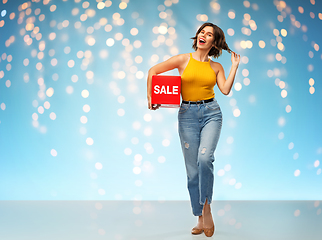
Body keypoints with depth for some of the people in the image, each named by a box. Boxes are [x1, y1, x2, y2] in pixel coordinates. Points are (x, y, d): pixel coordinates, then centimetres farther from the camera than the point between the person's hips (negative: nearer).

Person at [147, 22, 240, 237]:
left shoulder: (216, 67, 11)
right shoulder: (184, 59, 5)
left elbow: (226, 89, -4)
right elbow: (153, 71, 5)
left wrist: (235, 66, 2)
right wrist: (150, 96, -2)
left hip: (211, 113, 1)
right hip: (188, 114, 0)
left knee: (205, 158, -24)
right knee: (192, 168, 1)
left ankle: (206, 206, -5)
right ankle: (200, 219, 14)